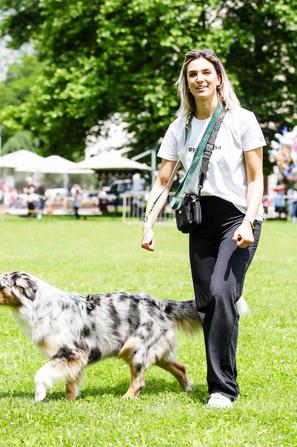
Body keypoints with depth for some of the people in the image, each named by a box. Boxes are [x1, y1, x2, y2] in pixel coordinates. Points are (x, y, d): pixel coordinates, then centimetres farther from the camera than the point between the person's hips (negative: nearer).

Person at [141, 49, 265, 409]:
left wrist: (248, 223, -17)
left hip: (238, 217, -5)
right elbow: (163, 181, 7)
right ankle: (220, 382, 15)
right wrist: (148, 225, -5)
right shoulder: (179, 128, 8)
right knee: (205, 303, 4)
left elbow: (255, 179, -4)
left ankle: (223, 388, -15)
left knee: (222, 292, -20)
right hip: (201, 220, 5)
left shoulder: (242, 120, -4)